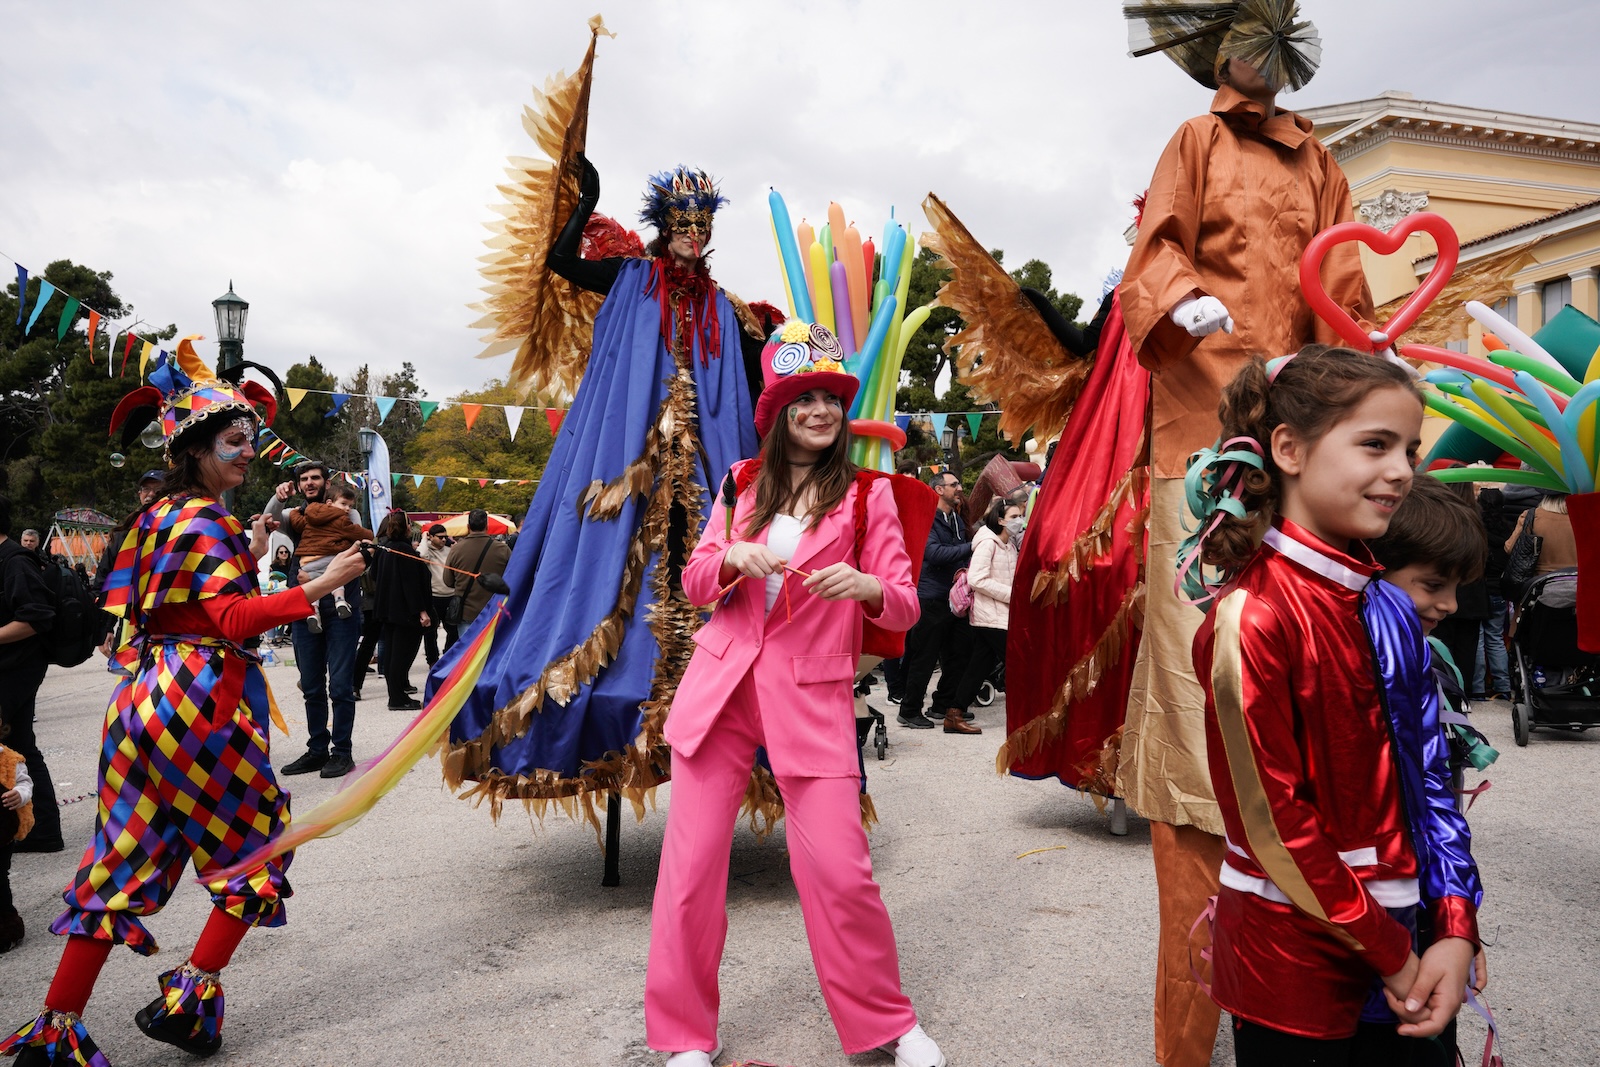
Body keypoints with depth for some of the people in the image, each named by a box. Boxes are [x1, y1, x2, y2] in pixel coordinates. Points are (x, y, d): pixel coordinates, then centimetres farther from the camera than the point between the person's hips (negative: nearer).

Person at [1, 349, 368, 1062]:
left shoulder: (162, 515, 18)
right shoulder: (204, 520, -12)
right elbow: (233, 618, -21)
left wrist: (247, 554, 17)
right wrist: (321, 585, -27)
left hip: (148, 699, 9)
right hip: (201, 700, -9)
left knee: (126, 857, 11)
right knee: (258, 838, 5)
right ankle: (188, 998, 7)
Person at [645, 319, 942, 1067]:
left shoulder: (867, 494, 2)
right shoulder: (744, 483, 10)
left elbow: (904, 606, 0)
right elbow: (694, 583, 11)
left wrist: (866, 585, -23)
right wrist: (733, 556, -11)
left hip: (812, 696, -3)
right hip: (721, 683, 3)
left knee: (839, 870, -5)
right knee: (690, 865, 2)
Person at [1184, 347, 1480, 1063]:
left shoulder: (1383, 606, 4)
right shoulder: (1254, 614, -20)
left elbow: (1425, 774, 5)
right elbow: (1270, 817, -19)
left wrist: (1455, 930, -4)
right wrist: (1389, 954, -12)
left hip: (1397, 931, 7)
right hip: (1292, 956, -7)